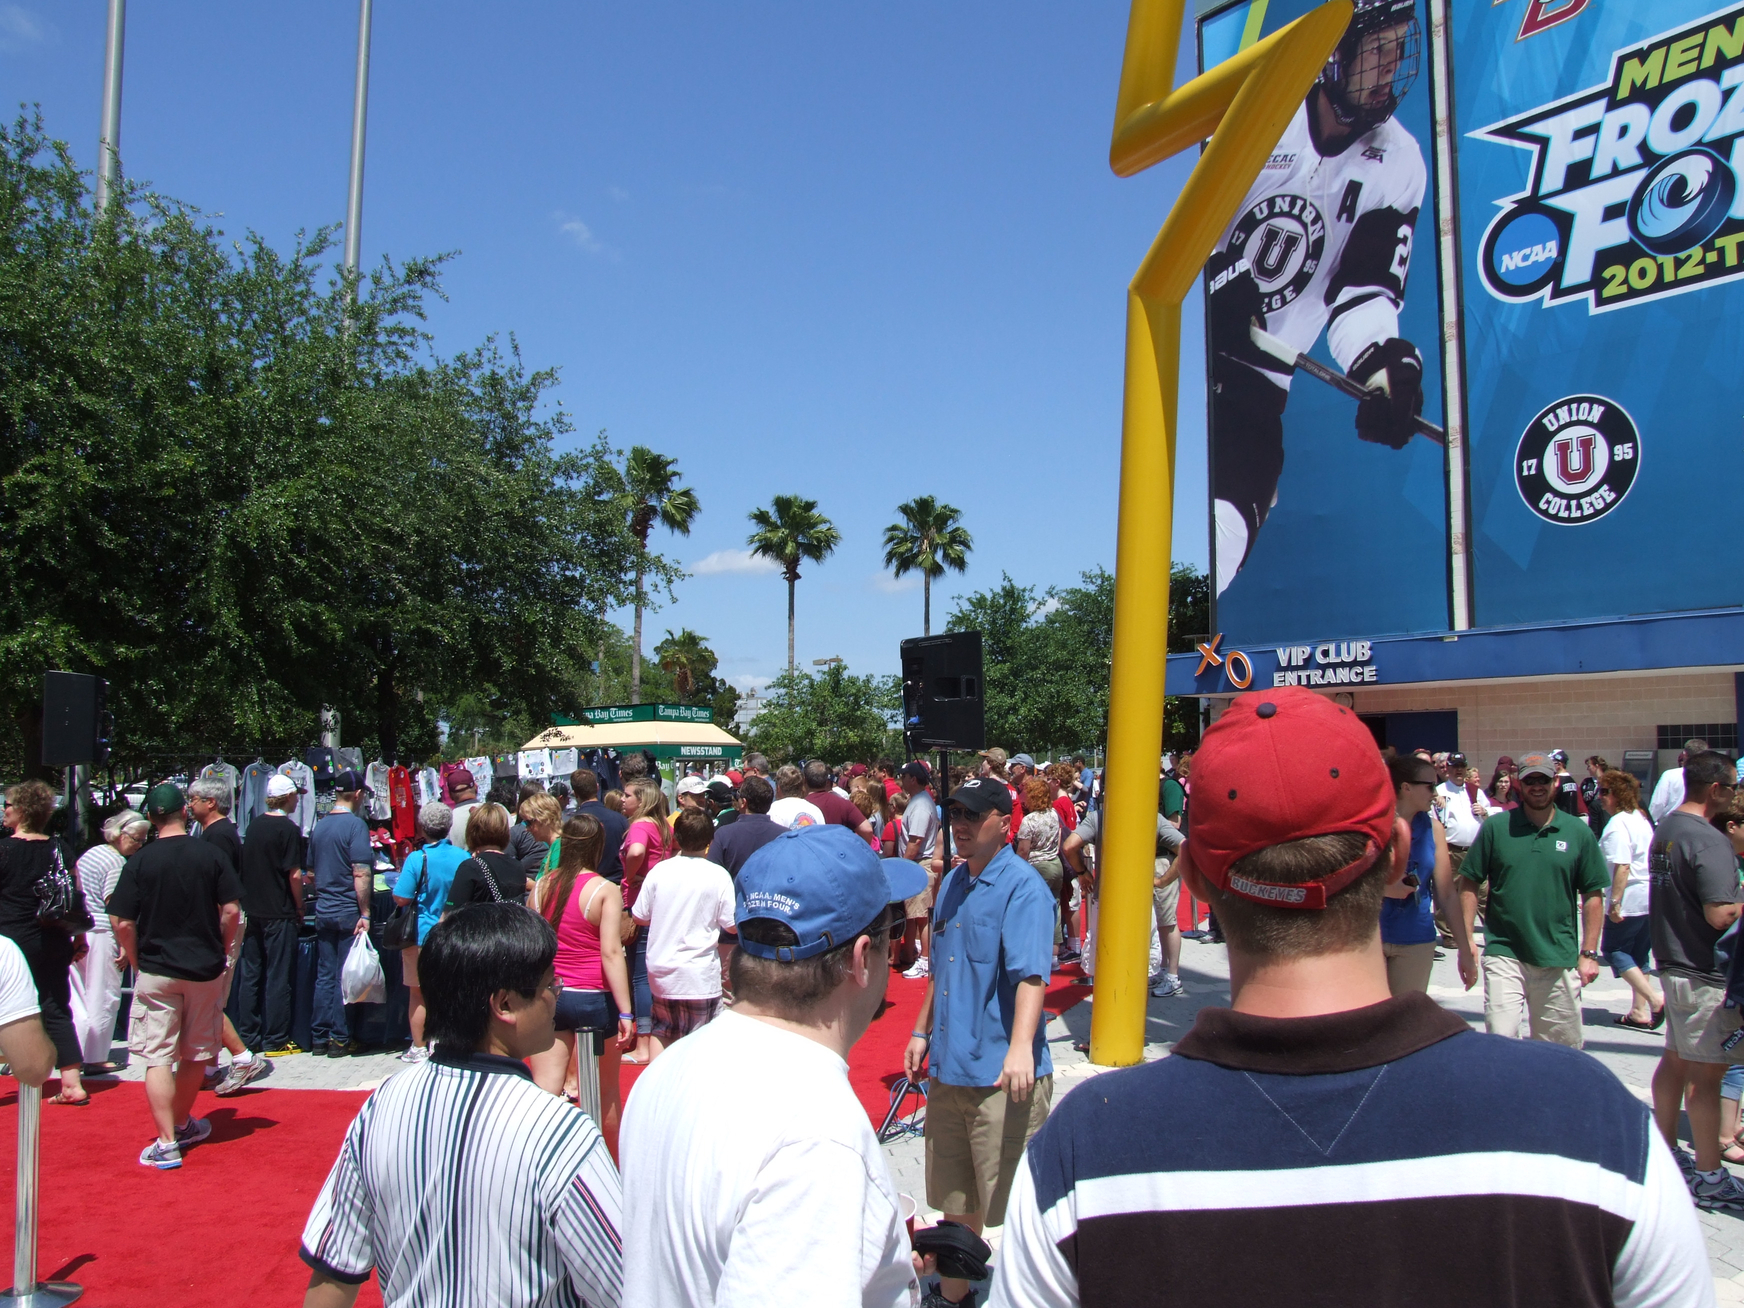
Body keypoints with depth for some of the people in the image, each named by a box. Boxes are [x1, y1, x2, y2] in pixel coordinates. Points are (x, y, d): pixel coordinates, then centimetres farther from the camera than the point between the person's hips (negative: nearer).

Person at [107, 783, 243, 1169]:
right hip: (206, 970, 2)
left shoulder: (140, 861, -7)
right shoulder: (211, 855, -4)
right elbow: (231, 911, -6)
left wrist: (135, 960, 6)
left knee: (158, 1057, 1)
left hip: (156, 971, -2)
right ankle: (182, 1124, 33)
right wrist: (220, 951, 9)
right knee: (196, 1054, 16)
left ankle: (167, 1144, -3)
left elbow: (122, 923, -9)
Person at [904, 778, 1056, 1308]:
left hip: (1001, 1073, -8)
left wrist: (1020, 1047, -39)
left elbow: (1031, 973, -27)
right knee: (954, 1199, 22)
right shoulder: (953, 883, 10)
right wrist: (922, 1031, 20)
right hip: (948, 1066, 8)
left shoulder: (1022, 888, -15)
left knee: (1012, 1205, 4)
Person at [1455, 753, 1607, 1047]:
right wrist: (1466, 946, -5)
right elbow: (1469, 885, 0)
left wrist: (1589, 953, 3)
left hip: (1560, 960, 2)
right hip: (1504, 955, -2)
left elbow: (1593, 895, 8)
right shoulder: (1496, 827, -1)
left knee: (1562, 1049, 12)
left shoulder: (1579, 832, 3)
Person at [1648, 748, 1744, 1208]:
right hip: (1705, 972, -9)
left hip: (1672, 961, 9)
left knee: (1675, 1059, 17)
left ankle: (1664, 1151, 27)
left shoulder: (1664, 829, 9)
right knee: (1706, 1072, -2)